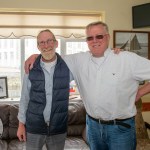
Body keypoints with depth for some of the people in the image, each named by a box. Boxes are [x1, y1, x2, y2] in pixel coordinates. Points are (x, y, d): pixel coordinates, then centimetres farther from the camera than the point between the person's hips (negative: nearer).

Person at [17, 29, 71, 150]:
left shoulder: (67, 66, -5)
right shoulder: (31, 69, -4)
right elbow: (24, 98, 2)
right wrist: (21, 123, 3)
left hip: (59, 128, 0)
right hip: (34, 128, 0)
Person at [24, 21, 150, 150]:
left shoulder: (129, 59, -9)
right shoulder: (80, 60, 3)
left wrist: (139, 93, -8)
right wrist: (36, 56, -2)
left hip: (121, 127, -4)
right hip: (93, 125, 4)